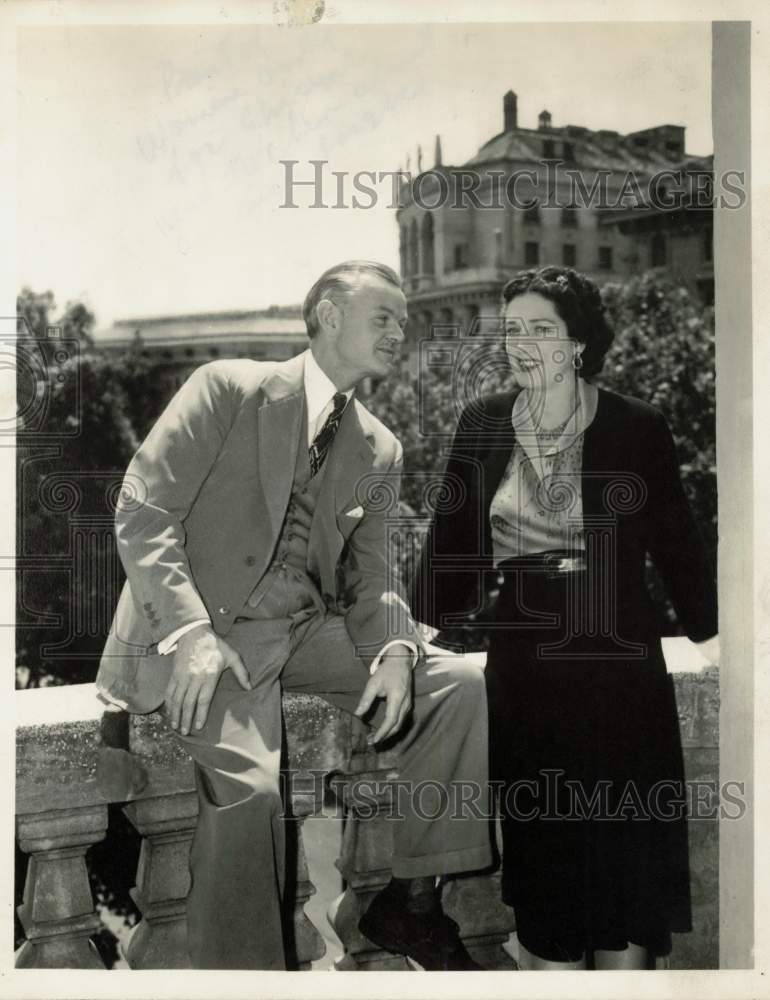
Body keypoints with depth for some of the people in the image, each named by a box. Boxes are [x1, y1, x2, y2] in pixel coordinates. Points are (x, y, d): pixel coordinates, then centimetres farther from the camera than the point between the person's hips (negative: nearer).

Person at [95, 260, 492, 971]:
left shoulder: (380, 452, 12)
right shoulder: (229, 388, -6)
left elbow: (371, 574, 11)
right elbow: (141, 511, -11)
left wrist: (396, 650, -11)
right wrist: (192, 635, -23)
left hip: (306, 631, 6)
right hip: (198, 629, -6)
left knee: (460, 684, -8)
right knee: (249, 783, -30)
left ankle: (411, 900, 4)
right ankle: (232, 972, -6)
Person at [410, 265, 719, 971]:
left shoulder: (637, 427, -4)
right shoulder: (482, 424, 2)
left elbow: (676, 540, 2)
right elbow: (453, 534, 7)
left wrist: (712, 635, 2)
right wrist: (423, 623, 2)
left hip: (617, 662, -2)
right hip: (522, 668, 2)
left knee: (622, 834, 5)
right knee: (540, 840, 8)